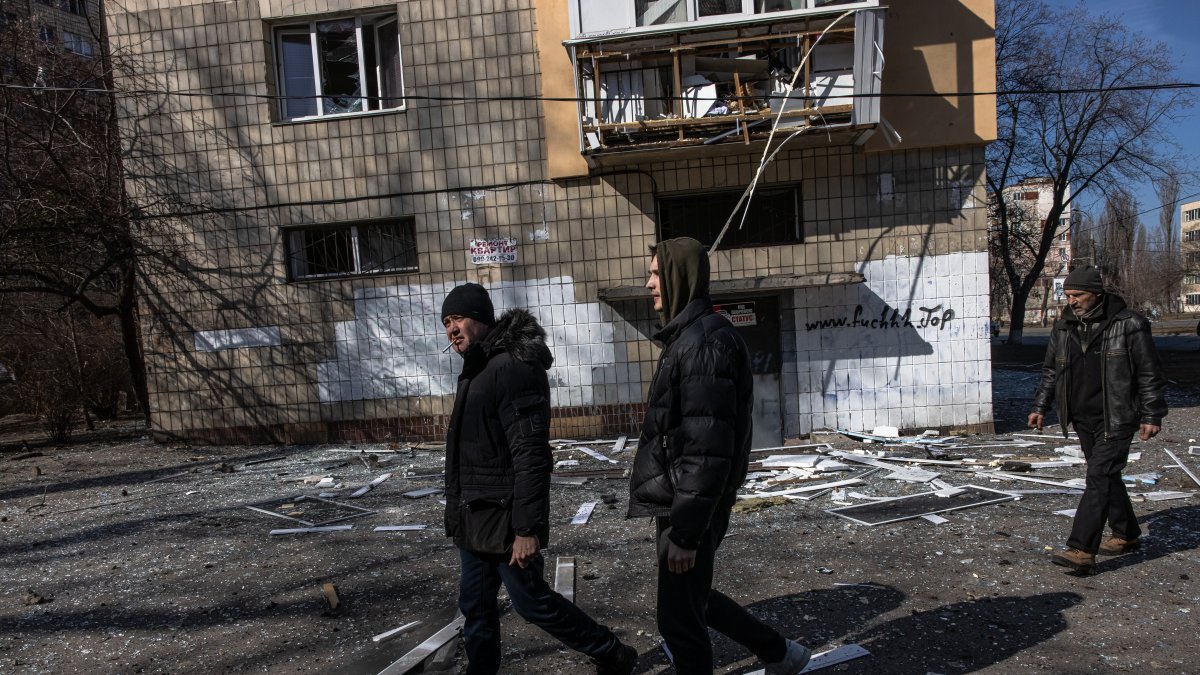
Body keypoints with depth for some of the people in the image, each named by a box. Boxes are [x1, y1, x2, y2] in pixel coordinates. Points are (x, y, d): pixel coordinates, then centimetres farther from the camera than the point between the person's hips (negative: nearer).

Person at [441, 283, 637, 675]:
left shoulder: (512, 367, -20)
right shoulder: (477, 369, 12)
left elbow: (530, 455, -25)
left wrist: (527, 528, -26)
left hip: (503, 520, -9)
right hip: (474, 518, 9)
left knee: (532, 602, 4)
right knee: (475, 606, 15)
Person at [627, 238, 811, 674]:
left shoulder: (704, 342, -20)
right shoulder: (688, 336, 12)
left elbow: (708, 447, -25)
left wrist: (685, 530, -24)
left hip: (690, 506, -10)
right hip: (678, 500, 10)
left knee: (678, 618, 4)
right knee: (691, 598, 24)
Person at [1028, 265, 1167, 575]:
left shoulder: (1129, 325, -9)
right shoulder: (1062, 328, 7)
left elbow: (1150, 374, -5)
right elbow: (1050, 371, 16)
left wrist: (1152, 415, -6)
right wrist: (1040, 406, 11)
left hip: (1116, 419, -6)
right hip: (1083, 419, 6)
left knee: (1099, 477, -12)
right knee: (1106, 476, 16)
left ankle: (1082, 550, -15)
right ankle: (1127, 534, 34)